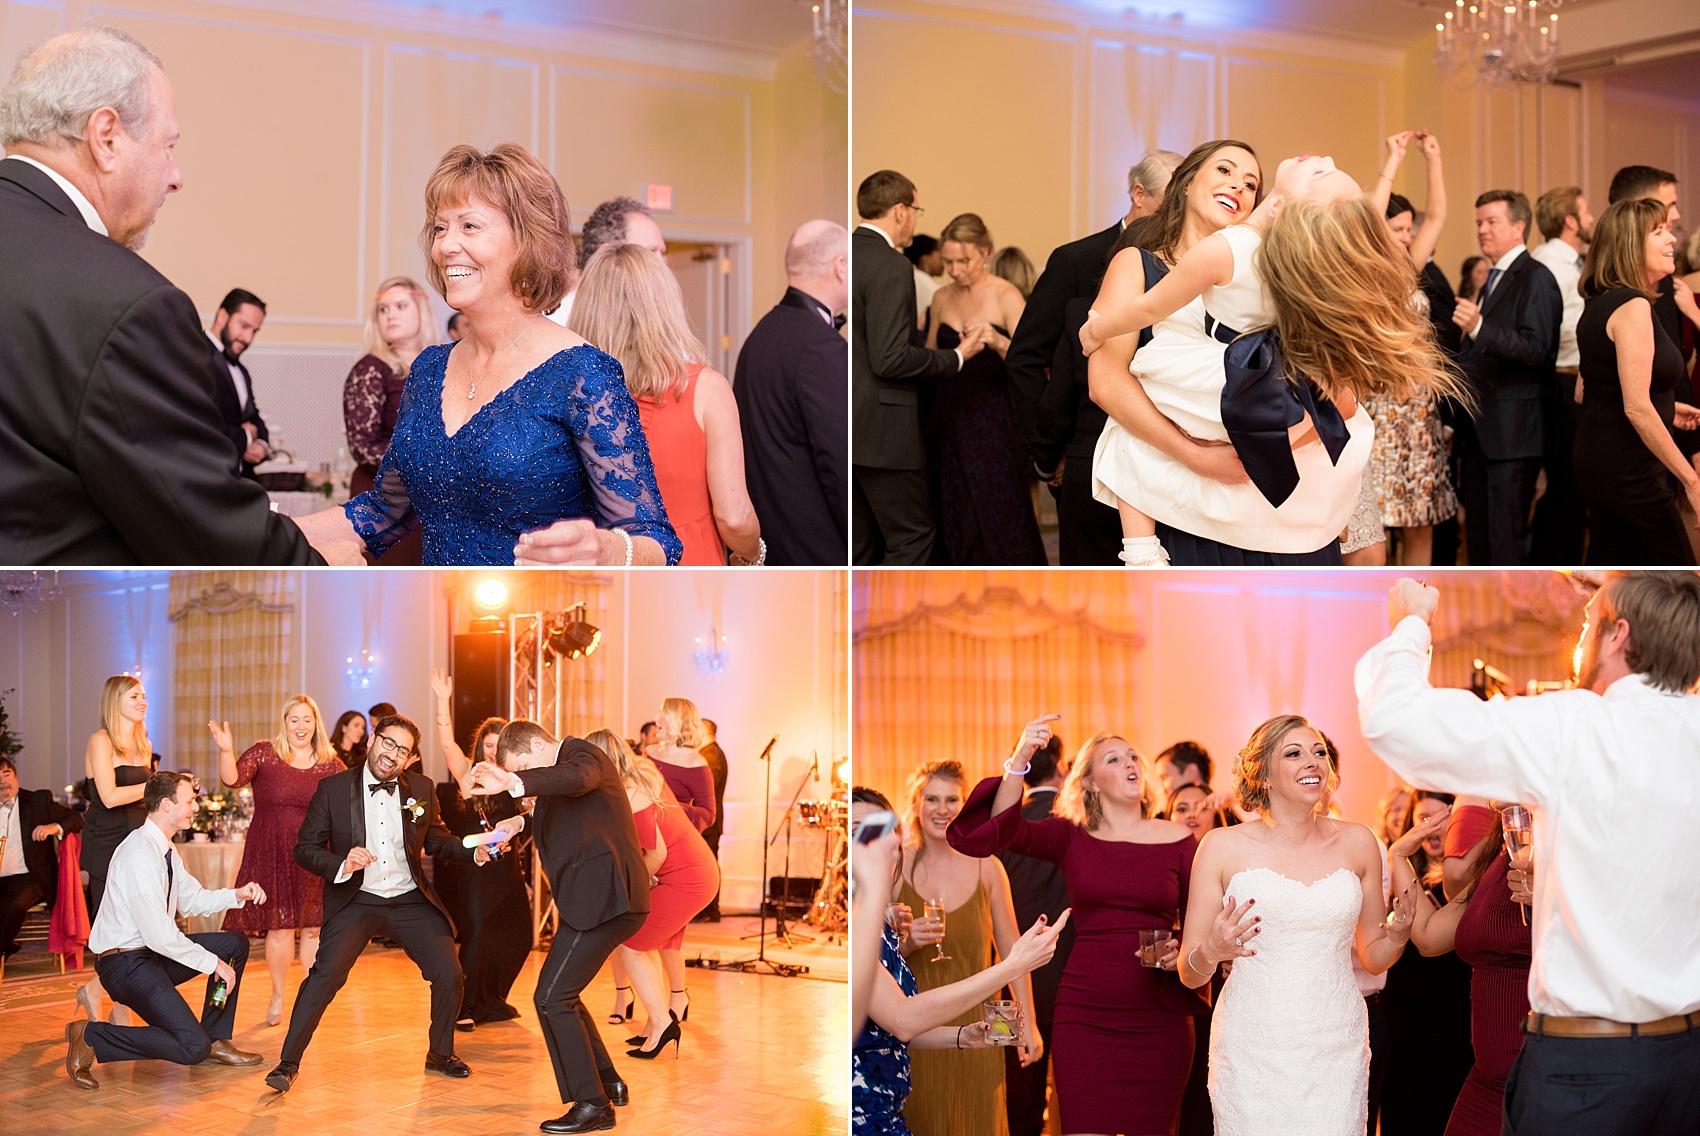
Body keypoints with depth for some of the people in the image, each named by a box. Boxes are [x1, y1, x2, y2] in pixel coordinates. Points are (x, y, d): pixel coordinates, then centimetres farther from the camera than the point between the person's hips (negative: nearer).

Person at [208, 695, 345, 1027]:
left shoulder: (331, 765, 5)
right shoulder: (264, 754, 0)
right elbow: (233, 779, -13)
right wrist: (226, 751, -31)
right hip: (271, 855, -1)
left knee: (313, 927, 4)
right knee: (279, 927, -1)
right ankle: (278, 996, 18)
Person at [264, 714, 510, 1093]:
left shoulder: (421, 788, 0)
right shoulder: (333, 788, -8)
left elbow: (436, 841, 13)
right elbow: (305, 849, -6)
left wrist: (474, 851, -6)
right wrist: (342, 864, -25)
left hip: (411, 901, 3)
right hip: (356, 900, -3)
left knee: (449, 974, -4)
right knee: (326, 973, -21)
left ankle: (441, 1054, 21)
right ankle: (288, 1063, -8)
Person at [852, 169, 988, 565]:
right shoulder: (891, 266, -17)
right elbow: (891, 359, -22)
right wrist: (957, 356, -10)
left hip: (847, 425, 9)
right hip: (881, 428, -9)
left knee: (863, 544, 14)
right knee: (912, 537, 0)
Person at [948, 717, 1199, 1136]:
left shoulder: (1178, 841, 5)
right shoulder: (1072, 836, 5)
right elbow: (1002, 829, -11)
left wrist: (1182, 952, -12)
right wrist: (1019, 759, -23)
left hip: (1159, 1019, 0)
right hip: (1084, 1017, 0)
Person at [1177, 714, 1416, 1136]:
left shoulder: (1357, 843, 6)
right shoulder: (1223, 847, -2)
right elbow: (1189, 972, 2)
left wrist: (1398, 935, -5)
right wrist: (1211, 952, -20)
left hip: (1338, 1049, 2)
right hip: (1251, 1051, -2)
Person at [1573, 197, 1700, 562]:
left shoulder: (1598, 303, 12)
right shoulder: (1632, 306, -17)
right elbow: (1636, 408, -23)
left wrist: (1665, 408, 20)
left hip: (1596, 461, 10)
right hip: (1629, 473, -10)